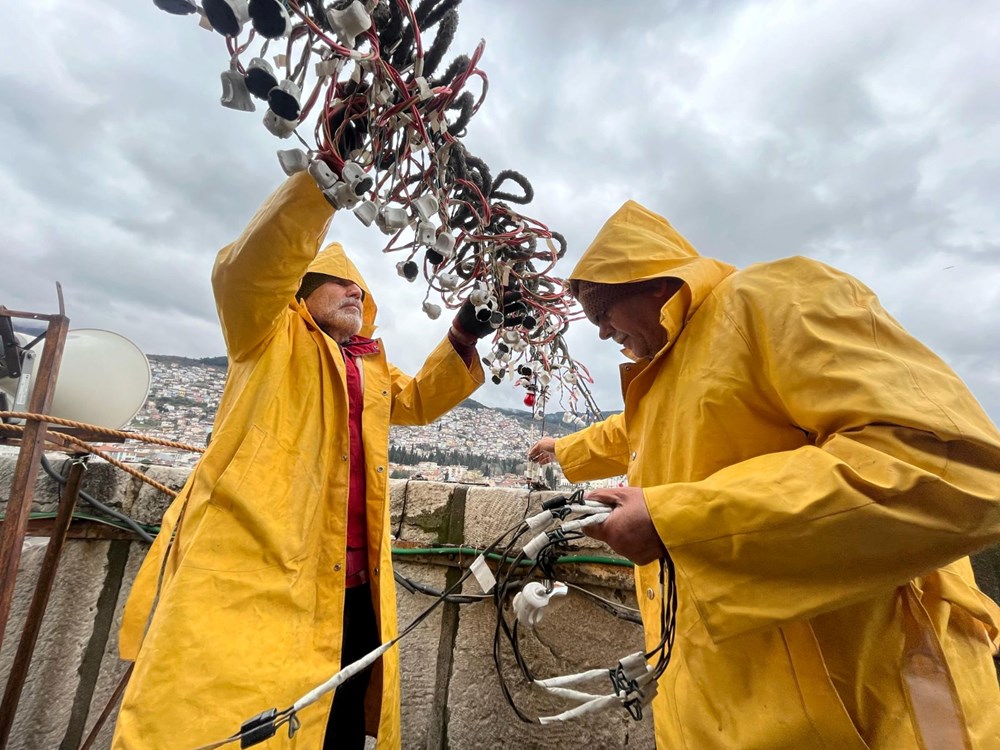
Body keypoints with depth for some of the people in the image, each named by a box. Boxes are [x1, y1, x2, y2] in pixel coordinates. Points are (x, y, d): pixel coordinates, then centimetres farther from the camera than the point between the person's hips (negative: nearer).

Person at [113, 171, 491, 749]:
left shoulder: (372, 366, 24)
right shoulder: (273, 337, 6)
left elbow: (421, 400, 14)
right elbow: (249, 267, -12)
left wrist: (465, 333, 3)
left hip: (352, 588, 7)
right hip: (253, 577, -6)